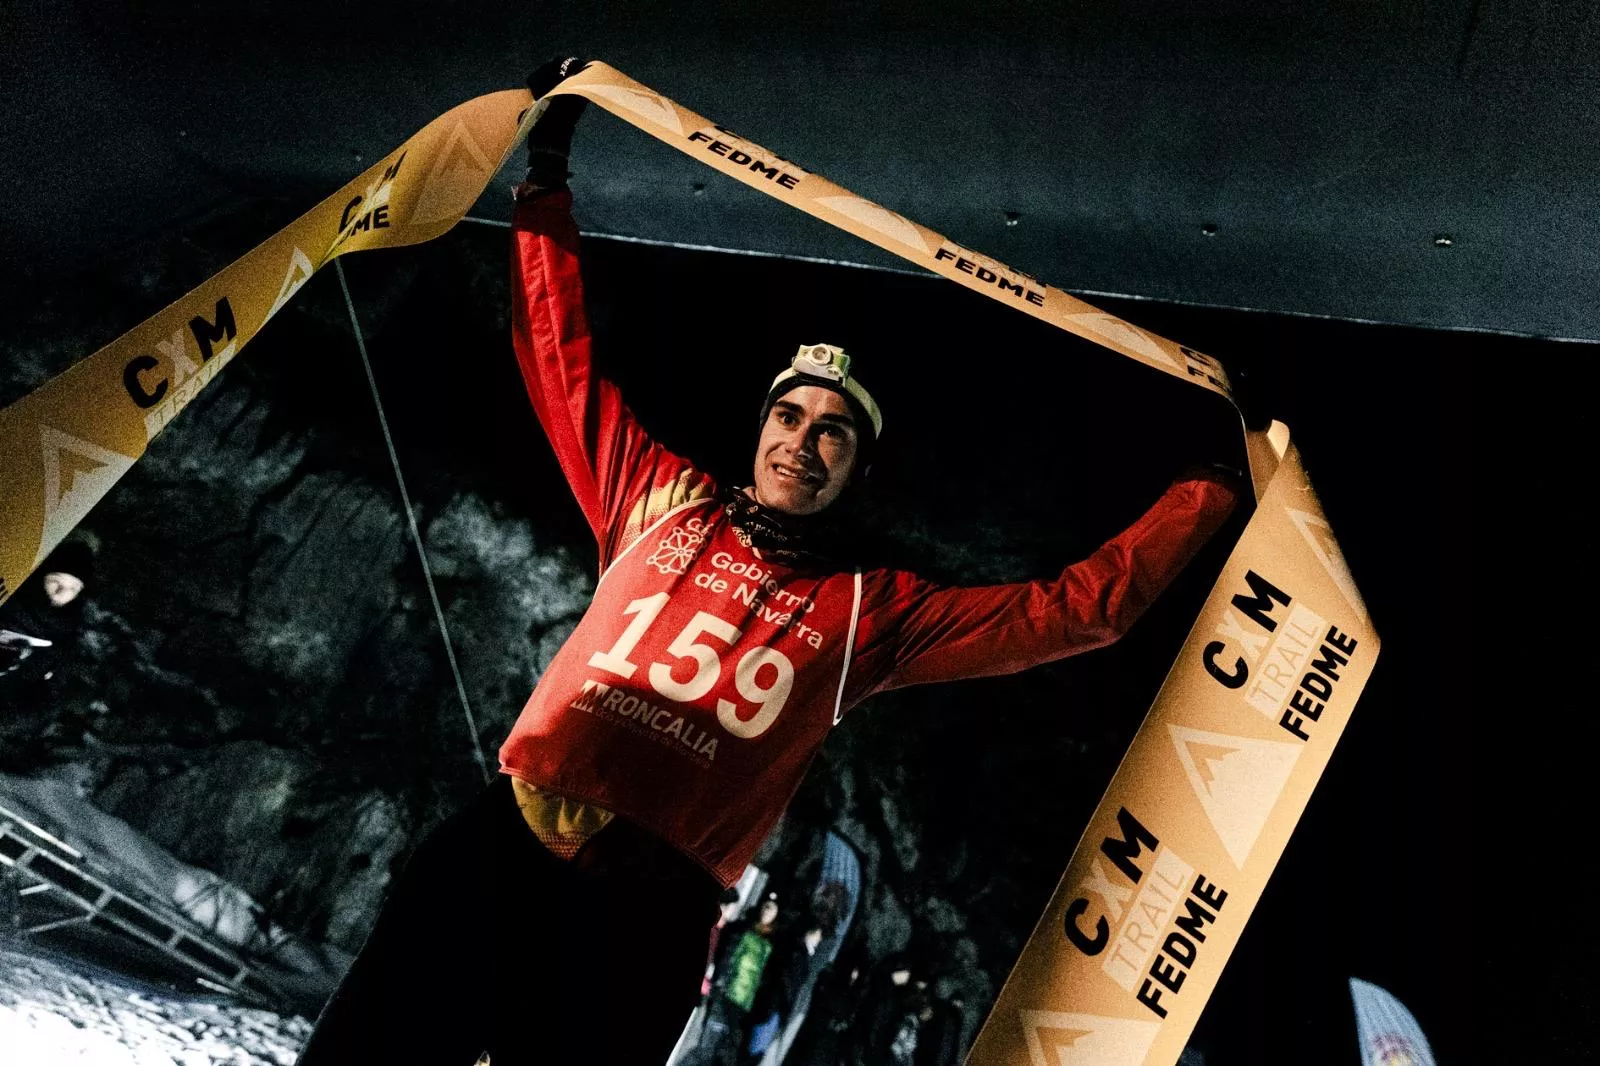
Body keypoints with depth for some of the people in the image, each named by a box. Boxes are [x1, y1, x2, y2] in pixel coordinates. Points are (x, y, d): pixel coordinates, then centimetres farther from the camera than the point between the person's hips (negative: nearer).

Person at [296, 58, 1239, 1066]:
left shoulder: (876, 609, 12)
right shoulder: (662, 500, 16)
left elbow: (1082, 606, 14)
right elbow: (563, 363, 21)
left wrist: (1212, 484, 16)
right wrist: (548, 183, 24)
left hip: (650, 913, -1)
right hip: (501, 851, 1)